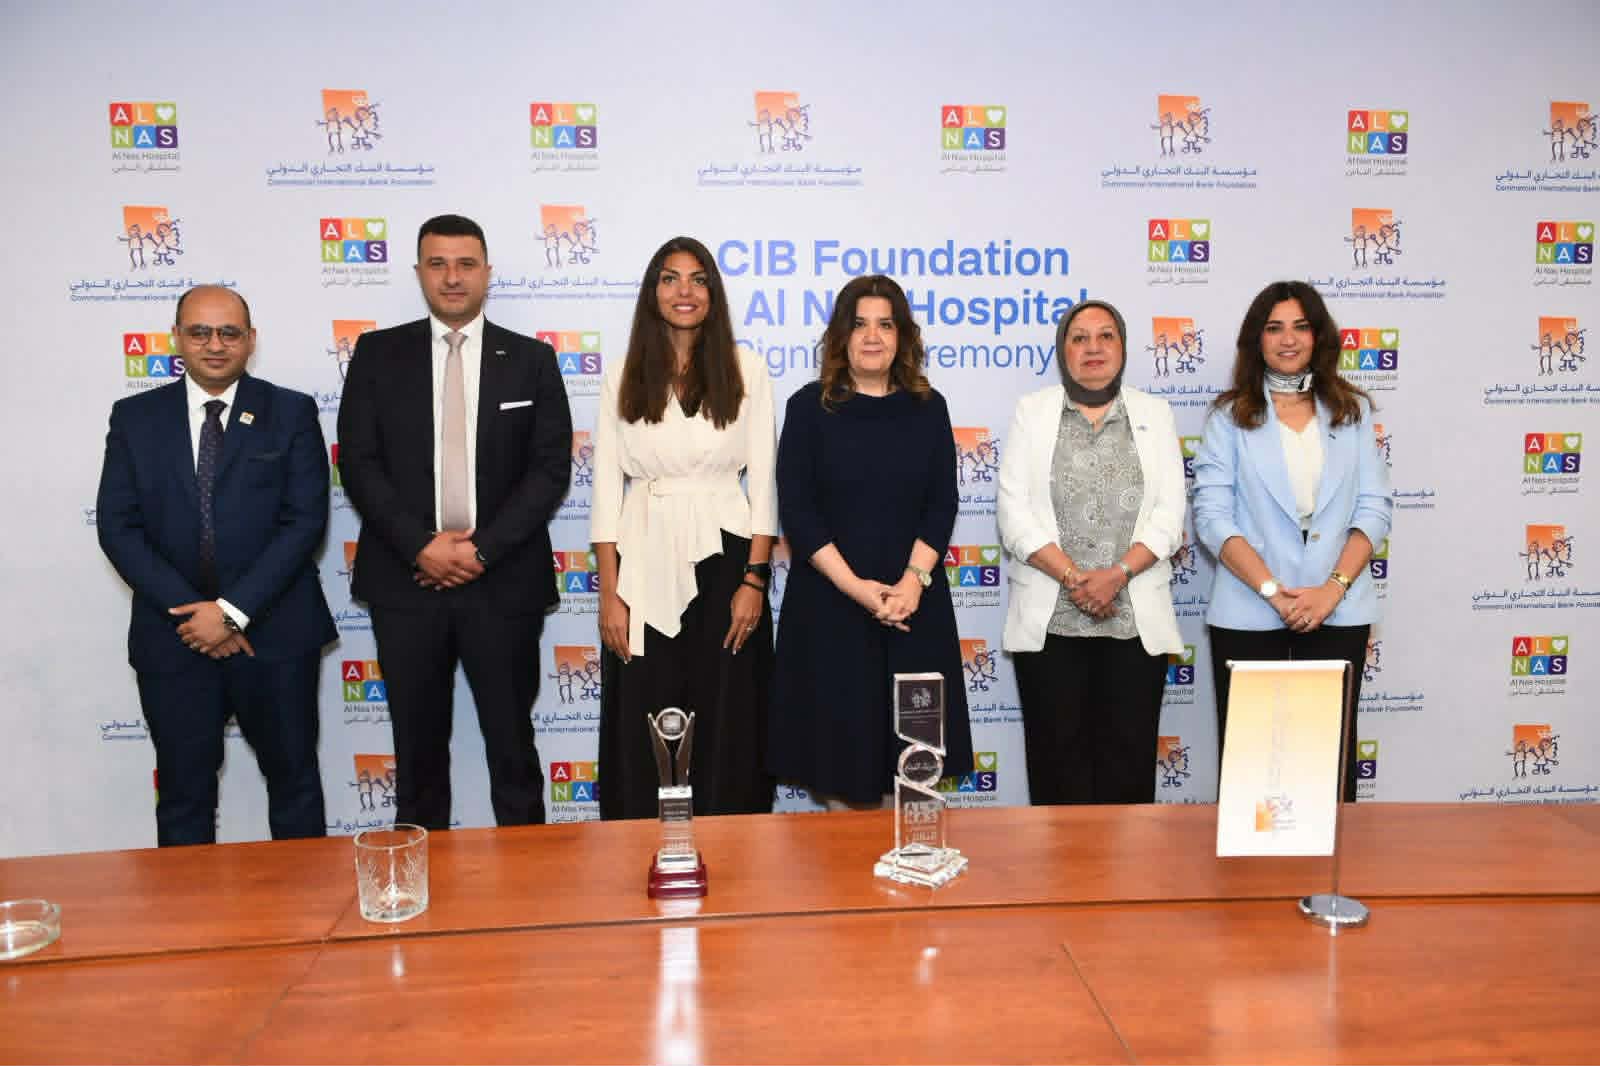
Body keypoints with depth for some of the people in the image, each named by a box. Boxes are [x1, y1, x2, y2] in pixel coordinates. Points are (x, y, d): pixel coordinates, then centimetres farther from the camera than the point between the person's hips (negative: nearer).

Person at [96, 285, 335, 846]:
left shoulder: (291, 413, 1)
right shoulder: (135, 417, 7)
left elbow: (305, 520, -7)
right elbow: (117, 526, 0)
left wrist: (234, 609, -14)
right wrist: (188, 610, -11)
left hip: (275, 632, -1)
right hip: (173, 635, 2)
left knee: (295, 782, 11)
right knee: (184, 793, 11)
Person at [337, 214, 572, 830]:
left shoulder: (531, 360, 5)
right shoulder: (378, 353, 7)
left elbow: (550, 468, -2)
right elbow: (358, 462, 0)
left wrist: (482, 549, -11)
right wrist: (421, 545, -12)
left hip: (502, 581, -1)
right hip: (406, 579, 1)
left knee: (512, 744, 7)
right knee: (418, 747, 11)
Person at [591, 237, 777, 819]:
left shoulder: (746, 371, 3)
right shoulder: (622, 378, 6)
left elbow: (763, 482, 1)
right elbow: (607, 490, 4)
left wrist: (755, 579, -7)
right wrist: (609, 592, -3)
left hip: (723, 557, -1)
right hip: (645, 564, 1)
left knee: (726, 722, 4)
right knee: (641, 728, 5)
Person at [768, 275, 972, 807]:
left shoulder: (928, 407, 6)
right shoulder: (810, 407, -1)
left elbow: (942, 504, 2)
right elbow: (796, 509, -6)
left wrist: (914, 579, -13)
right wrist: (855, 585, -14)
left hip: (914, 600, 2)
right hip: (830, 600, -2)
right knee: (837, 730, 3)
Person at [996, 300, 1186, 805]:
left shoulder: (1155, 413, 10)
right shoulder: (1032, 410, 6)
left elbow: (1169, 514, 1)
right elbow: (1015, 513, -3)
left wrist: (1116, 575, -13)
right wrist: (1074, 578, -12)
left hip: (1136, 619, 1)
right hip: (1049, 619, -1)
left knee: (1128, 757, 4)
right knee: (1058, 756, 3)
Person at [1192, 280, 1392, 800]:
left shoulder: (1352, 410, 9)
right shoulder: (1229, 417, 2)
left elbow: (1373, 507, 4)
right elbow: (1212, 515, -6)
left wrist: (1334, 588, -11)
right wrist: (1273, 591, -15)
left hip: (1339, 611, 2)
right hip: (1249, 613, -2)